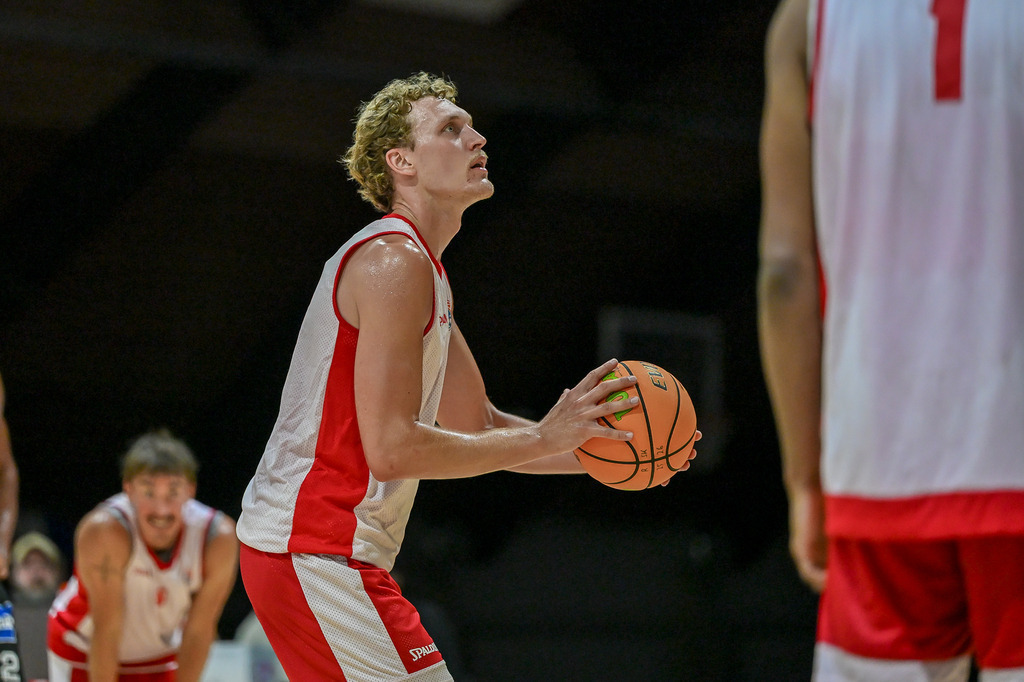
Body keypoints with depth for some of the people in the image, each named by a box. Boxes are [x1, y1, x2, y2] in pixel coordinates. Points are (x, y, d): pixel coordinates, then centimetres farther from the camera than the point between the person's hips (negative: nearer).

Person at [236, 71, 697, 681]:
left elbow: (478, 427, 21)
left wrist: (606, 453, 8)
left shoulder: (420, 266, 18)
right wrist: (544, 437, -19)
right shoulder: (394, 261, -14)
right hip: (316, 555, -11)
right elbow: (391, 448, -23)